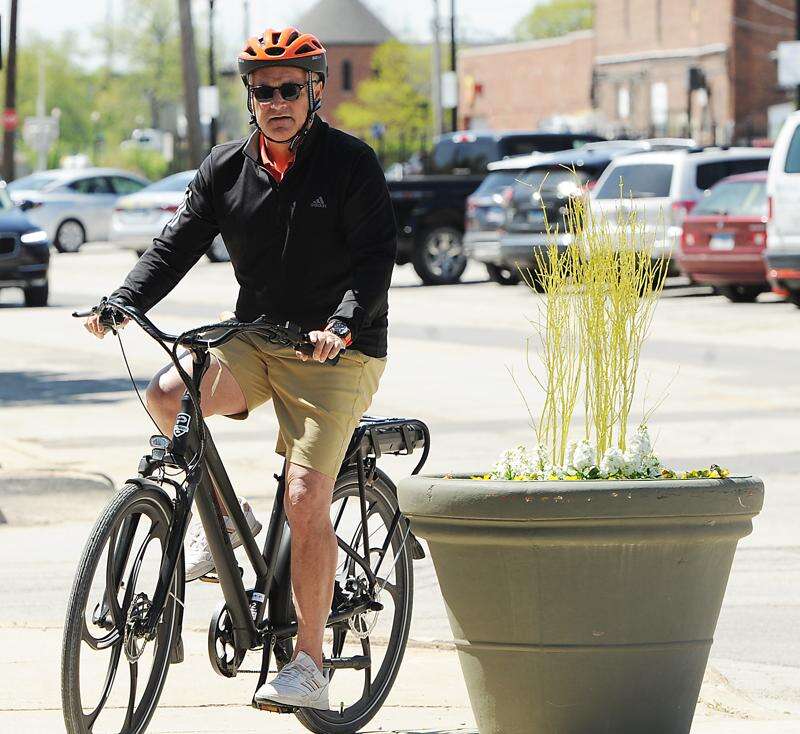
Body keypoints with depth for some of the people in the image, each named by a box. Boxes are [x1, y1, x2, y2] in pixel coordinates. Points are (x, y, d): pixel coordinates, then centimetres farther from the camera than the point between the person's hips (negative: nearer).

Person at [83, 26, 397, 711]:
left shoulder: (351, 163, -7)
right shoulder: (226, 168, 6)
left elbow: (376, 255, -14)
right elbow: (178, 243, 3)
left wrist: (344, 324, -32)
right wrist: (122, 304, -14)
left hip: (338, 350, -5)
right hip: (255, 340, 5)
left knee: (306, 499, -15)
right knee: (167, 393, -24)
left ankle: (308, 666, -7)